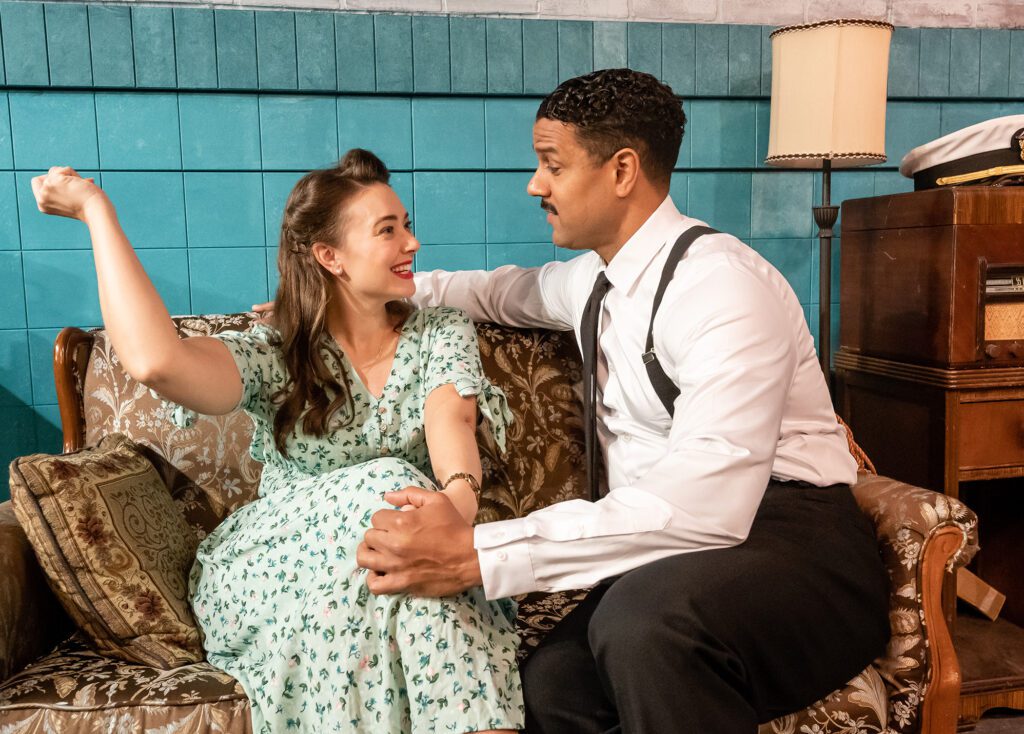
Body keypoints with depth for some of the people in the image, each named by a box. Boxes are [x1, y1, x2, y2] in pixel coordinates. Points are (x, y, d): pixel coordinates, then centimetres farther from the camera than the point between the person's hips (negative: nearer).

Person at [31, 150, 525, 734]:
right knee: (387, 484, -30)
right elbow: (157, 362, -25)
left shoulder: (443, 333, 4)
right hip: (270, 572, -1)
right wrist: (96, 208, -13)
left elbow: (451, 419, -17)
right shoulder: (277, 356, -4)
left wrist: (459, 495, -41)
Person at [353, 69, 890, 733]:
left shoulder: (722, 283, -17)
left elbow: (707, 503, -29)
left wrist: (478, 553, -31)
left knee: (646, 618, -37)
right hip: (665, 554, 7)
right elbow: (509, 291, 36)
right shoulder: (591, 280, 11)